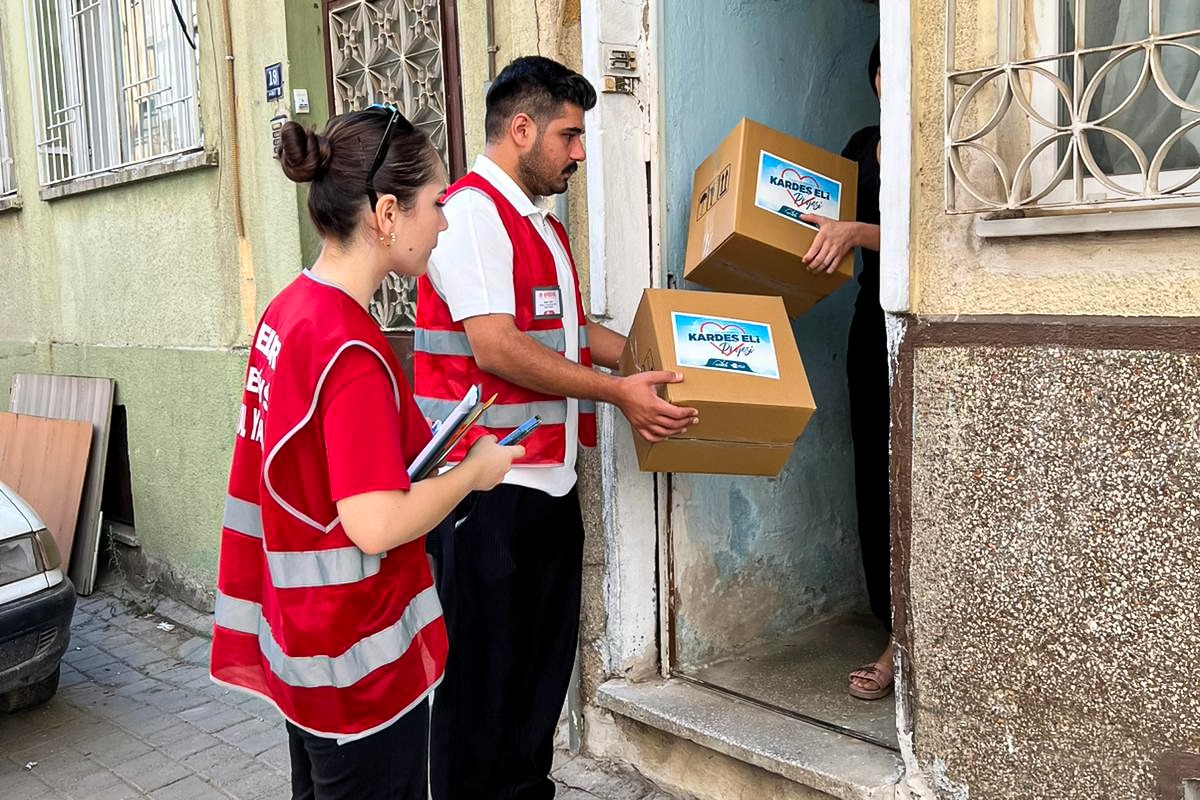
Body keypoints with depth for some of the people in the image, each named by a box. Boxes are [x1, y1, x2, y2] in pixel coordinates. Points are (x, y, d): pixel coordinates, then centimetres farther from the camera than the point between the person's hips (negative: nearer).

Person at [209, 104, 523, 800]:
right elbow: (377, 526, -29)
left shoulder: (291, 309, 2)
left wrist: (426, 443, 6)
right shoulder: (352, 350, -26)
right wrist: (476, 469, -15)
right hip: (362, 653, -9)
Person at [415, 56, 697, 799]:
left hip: (551, 480, 9)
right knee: (484, 669, 4)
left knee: (544, 660, 17)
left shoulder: (546, 226, 18)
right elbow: (496, 348, -21)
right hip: (487, 486, -9)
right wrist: (618, 391, -17)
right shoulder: (471, 210, -12)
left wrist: (662, 362, 18)